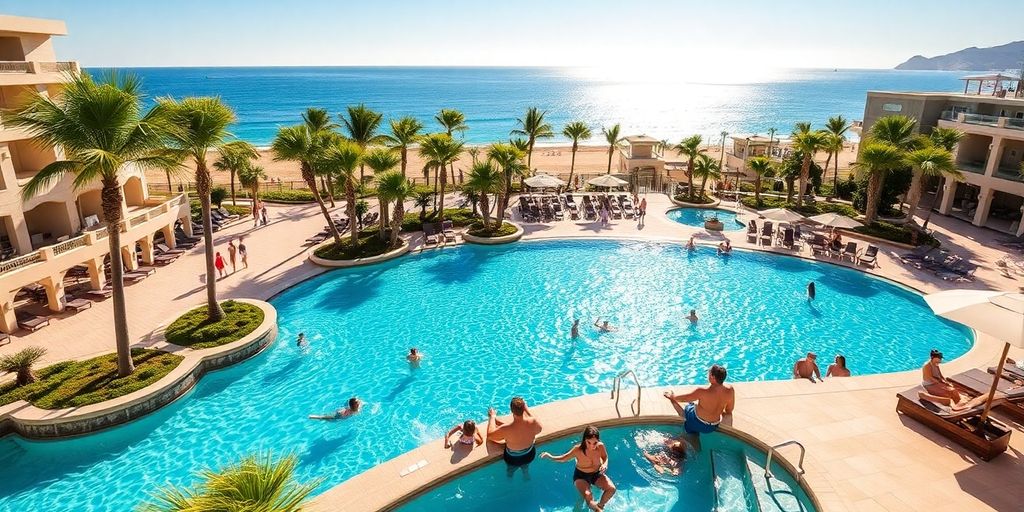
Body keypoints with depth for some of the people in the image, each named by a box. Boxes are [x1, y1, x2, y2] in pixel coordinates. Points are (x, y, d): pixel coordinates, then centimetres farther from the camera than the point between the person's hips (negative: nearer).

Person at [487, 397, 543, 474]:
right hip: (530, 456, 2)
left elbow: (490, 435, -18)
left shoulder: (506, 429, -38)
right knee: (525, 469, 39)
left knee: (510, 472, 35)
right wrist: (527, 410, -2)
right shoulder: (533, 422, -31)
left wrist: (492, 417, -4)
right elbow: (540, 428, -4)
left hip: (513, 460, -2)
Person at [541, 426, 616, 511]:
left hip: (597, 474, 3)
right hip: (581, 476, -3)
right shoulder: (578, 449, -27)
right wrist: (551, 457, -27)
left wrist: (605, 464, -21)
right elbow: (563, 458, -12)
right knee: (587, 496, -30)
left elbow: (605, 457, 1)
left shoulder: (601, 446, -22)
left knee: (612, 489, -19)